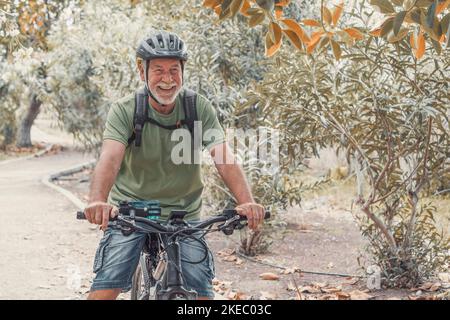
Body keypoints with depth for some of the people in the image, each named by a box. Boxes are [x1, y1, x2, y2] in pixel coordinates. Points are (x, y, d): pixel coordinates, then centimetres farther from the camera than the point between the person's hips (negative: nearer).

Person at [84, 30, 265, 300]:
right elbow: (110, 158, -29)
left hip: (183, 214, 1)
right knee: (104, 289, -14)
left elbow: (224, 158, -20)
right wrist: (97, 201, -50)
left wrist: (247, 202, -39)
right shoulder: (124, 110, -13)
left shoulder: (199, 108, -9)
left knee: (202, 291, -9)